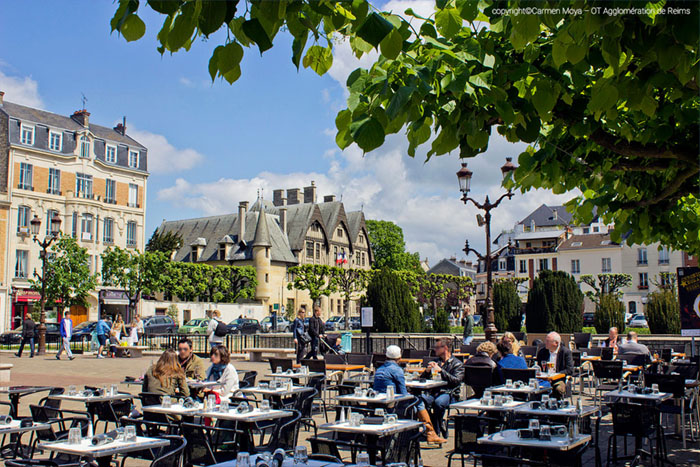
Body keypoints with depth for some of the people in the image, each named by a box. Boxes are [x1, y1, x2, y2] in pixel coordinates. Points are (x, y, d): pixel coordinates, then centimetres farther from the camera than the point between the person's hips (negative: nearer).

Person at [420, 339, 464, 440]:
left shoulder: (457, 363, 10)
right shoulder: (436, 362, 26)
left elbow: (456, 380, -7)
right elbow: (422, 378, 24)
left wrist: (440, 370, -11)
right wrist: (427, 371, 2)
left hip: (449, 393, -4)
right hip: (433, 391, 4)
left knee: (438, 402, -37)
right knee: (421, 399, -29)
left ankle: (437, 431, -18)